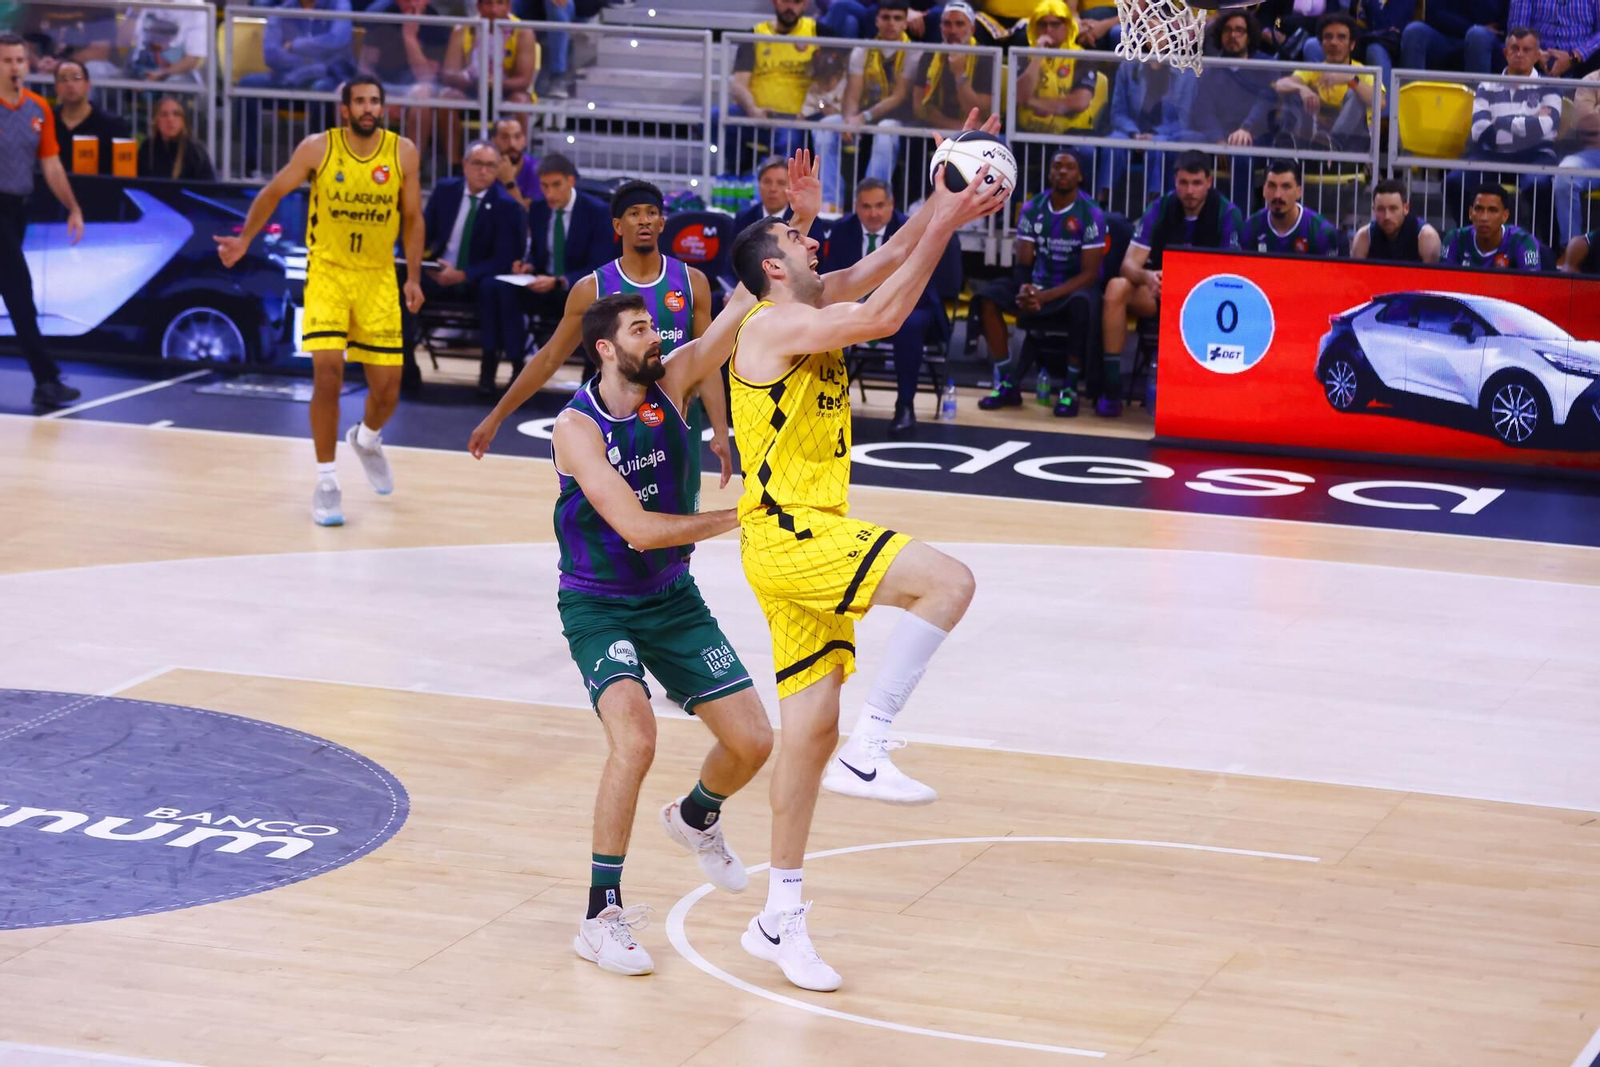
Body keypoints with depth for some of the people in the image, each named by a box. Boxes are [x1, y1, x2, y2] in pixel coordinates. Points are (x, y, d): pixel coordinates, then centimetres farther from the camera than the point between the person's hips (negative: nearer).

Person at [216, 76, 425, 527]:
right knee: (327, 375, -16)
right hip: (327, 273, -2)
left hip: (378, 278, 2)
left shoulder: (403, 152, -5)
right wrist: (245, 240, -6)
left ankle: (367, 439, 39)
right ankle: (327, 482, -5)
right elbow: (274, 192, 2)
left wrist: (414, 278, -4)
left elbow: (412, 217, 3)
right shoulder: (318, 148, -9)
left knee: (387, 386, 4)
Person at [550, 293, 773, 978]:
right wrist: (734, 518, -24)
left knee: (752, 741, 3)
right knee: (635, 739, -28)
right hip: (598, 606, -5)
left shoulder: (669, 386, -6)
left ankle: (696, 819, 39)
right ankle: (601, 916, -18)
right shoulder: (576, 426, -19)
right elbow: (637, 528, -27)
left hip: (672, 599, 5)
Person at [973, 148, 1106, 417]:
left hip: (1075, 287, -4)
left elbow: (1089, 273, -17)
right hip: (1038, 284, 4)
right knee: (987, 297, -19)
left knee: (1082, 303, -40)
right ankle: (1007, 382, -14)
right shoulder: (1032, 209, -1)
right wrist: (1025, 289, -26)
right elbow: (1023, 263, -1)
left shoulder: (1091, 214, -13)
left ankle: (1069, 388, -25)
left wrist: (1045, 296, -28)